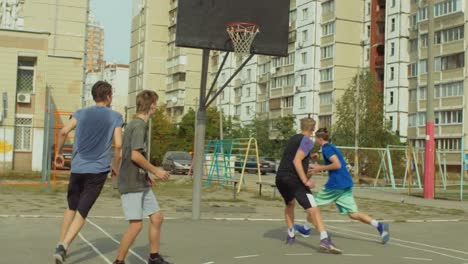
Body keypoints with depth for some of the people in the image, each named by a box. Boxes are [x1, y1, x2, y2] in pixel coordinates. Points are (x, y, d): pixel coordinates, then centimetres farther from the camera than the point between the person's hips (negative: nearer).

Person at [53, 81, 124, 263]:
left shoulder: (81, 113, 9)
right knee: (82, 212, -1)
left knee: (71, 208, 19)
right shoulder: (115, 117, 2)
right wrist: (115, 165, 9)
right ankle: (63, 247, -16)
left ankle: (61, 246, 21)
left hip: (77, 168, 3)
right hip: (98, 170, -3)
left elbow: (64, 132, -6)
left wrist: (59, 152, 7)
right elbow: (118, 145, -6)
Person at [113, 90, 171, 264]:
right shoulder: (139, 125, -14)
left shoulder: (134, 124, 15)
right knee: (136, 225, -9)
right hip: (131, 185, -10)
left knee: (157, 217, 11)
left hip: (141, 184, 10)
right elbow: (136, 155, -22)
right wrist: (155, 170, -11)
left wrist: (147, 173, 18)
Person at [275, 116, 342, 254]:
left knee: (290, 204, 31)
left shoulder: (293, 138, 21)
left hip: (280, 177, 8)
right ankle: (325, 240, -27)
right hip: (293, 179, -8)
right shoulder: (307, 141, -3)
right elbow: (296, 161, -16)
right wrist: (305, 181, -19)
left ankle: (291, 235, 31)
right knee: (313, 209, -13)